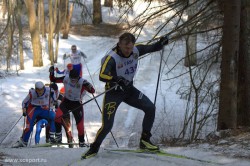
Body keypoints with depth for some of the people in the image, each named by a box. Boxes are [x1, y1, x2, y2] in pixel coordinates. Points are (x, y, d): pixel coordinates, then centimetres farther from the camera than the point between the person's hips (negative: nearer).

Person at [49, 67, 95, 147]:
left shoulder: (82, 82, -23)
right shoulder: (65, 78, -14)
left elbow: (92, 91, -29)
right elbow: (53, 80, -1)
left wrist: (89, 86, -50)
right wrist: (51, 72, -18)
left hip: (77, 104, -2)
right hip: (66, 101, 2)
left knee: (80, 123, 0)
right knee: (58, 116, -22)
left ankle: (81, 142, 21)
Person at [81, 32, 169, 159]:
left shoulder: (136, 51, -10)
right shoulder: (112, 58, -29)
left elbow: (152, 48, 6)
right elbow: (102, 76, -42)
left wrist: (161, 43, -16)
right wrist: (117, 79, -59)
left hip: (129, 89, 6)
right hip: (114, 92, -6)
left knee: (150, 108, -6)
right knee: (107, 125, -12)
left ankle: (144, 140, 9)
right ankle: (94, 148, 13)